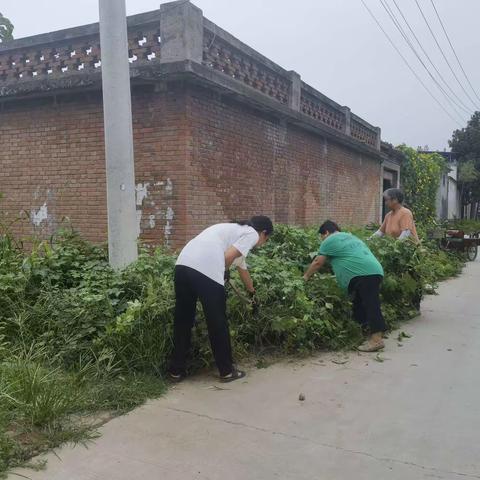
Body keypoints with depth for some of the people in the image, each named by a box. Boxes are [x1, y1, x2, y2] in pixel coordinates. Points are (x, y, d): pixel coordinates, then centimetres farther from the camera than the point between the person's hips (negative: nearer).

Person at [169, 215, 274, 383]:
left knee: (182, 321, 17)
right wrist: (220, 275, 15)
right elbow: (228, 257, -6)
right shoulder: (252, 234, 12)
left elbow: (242, 267, 50)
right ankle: (227, 371, 21)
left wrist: (252, 290, 64)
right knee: (217, 323, 8)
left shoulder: (233, 229, 37)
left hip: (183, 263, 8)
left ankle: (176, 370, 26)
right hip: (205, 269, -8)